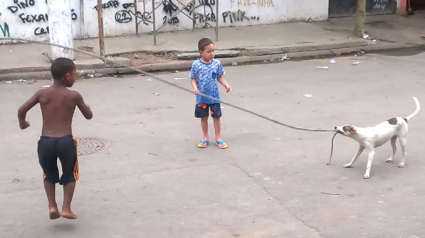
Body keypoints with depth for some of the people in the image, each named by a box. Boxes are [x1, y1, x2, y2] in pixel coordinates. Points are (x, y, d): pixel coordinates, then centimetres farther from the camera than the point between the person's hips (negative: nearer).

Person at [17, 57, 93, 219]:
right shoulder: (74, 96, 1)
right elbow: (88, 116, 12)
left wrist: (22, 123, 21)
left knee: (49, 175, 25)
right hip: (65, 142, -2)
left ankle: (52, 206, 15)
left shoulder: (42, 94, 4)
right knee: (70, 174, 20)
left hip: (45, 142, 2)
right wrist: (87, 108, 36)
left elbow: (22, 110, 0)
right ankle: (66, 208, 11)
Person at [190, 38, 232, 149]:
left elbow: (220, 77, 5)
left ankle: (218, 138, 21)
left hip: (214, 97, 1)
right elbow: (193, 78, -3)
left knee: (216, 117, 8)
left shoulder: (217, 63, -6)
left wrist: (226, 85, -10)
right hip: (202, 97, -1)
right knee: (204, 117, 13)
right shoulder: (196, 65, -11)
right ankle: (205, 138, 28)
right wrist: (195, 88, -20)